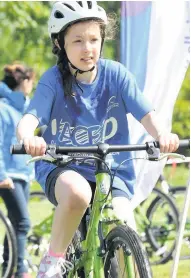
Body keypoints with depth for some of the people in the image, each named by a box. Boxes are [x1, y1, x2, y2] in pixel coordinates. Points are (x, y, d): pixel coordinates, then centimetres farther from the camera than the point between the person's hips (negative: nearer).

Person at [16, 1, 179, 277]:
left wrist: (162, 134, -35)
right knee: (77, 192, -37)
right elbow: (30, 118, -21)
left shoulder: (115, 74, -4)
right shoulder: (53, 80, -8)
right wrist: (29, 139, -46)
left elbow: (146, 114, -12)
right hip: (61, 168, -2)